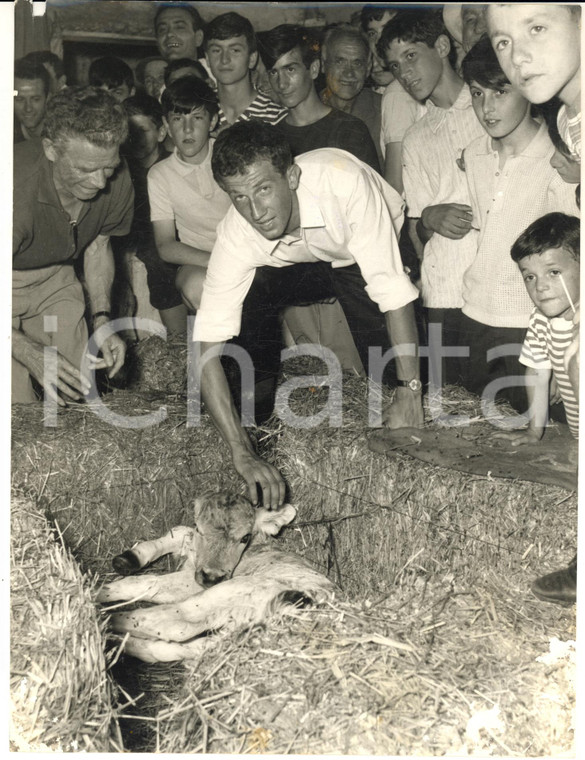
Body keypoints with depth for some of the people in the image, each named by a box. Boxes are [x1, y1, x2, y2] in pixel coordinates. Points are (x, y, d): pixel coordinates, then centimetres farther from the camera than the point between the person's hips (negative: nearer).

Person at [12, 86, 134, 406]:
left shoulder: (117, 183, -18)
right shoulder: (17, 190, -38)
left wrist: (101, 319, -7)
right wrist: (33, 355, -37)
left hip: (54, 277, 5)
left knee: (78, 393, -2)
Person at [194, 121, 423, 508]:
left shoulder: (342, 180, -41)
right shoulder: (237, 237, -32)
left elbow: (392, 287, -38)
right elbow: (207, 348, -35)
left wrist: (410, 393, -40)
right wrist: (243, 453, -45)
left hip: (369, 254, -2)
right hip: (296, 262, 2)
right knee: (248, 298, -26)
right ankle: (259, 396, 1)